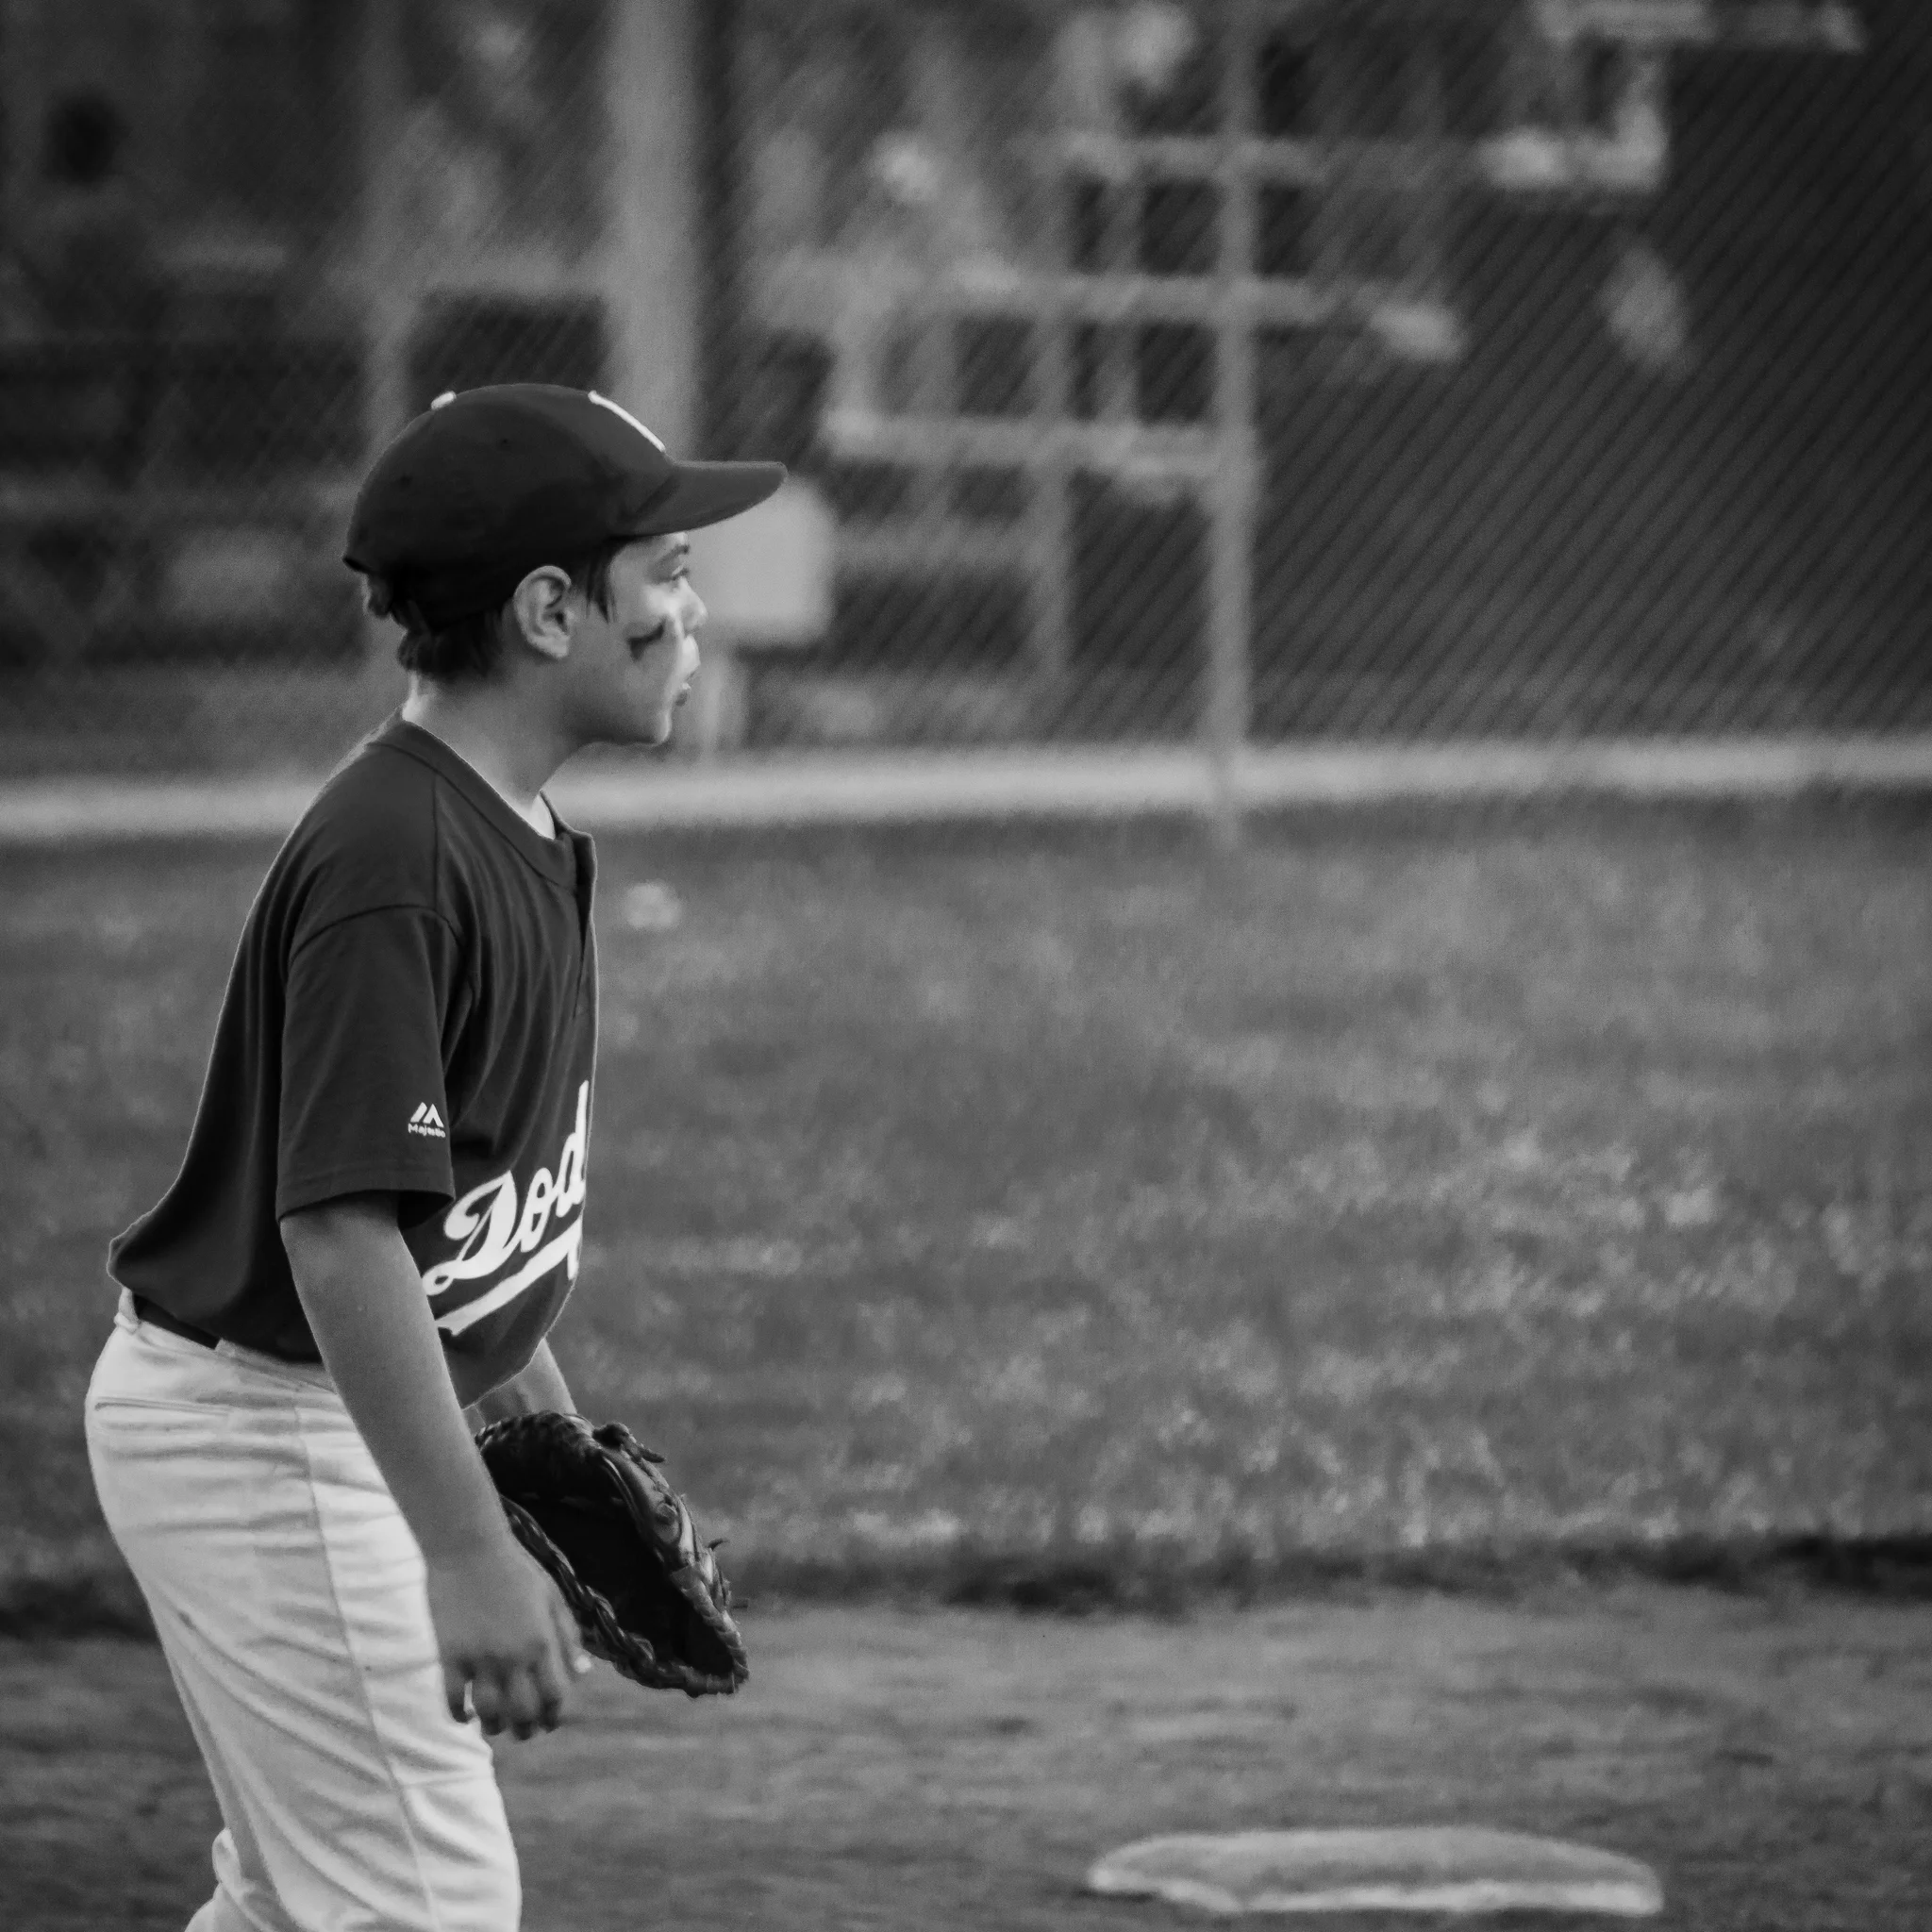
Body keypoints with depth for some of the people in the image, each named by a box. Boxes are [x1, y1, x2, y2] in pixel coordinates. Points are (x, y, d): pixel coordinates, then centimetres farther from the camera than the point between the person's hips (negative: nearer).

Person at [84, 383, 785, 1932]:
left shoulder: (521, 839, 8)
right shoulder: (392, 862, -24)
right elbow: (340, 1228, -30)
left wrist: (550, 1428, 25)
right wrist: (467, 1552, -33)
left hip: (335, 1423, 10)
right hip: (265, 1436, -10)